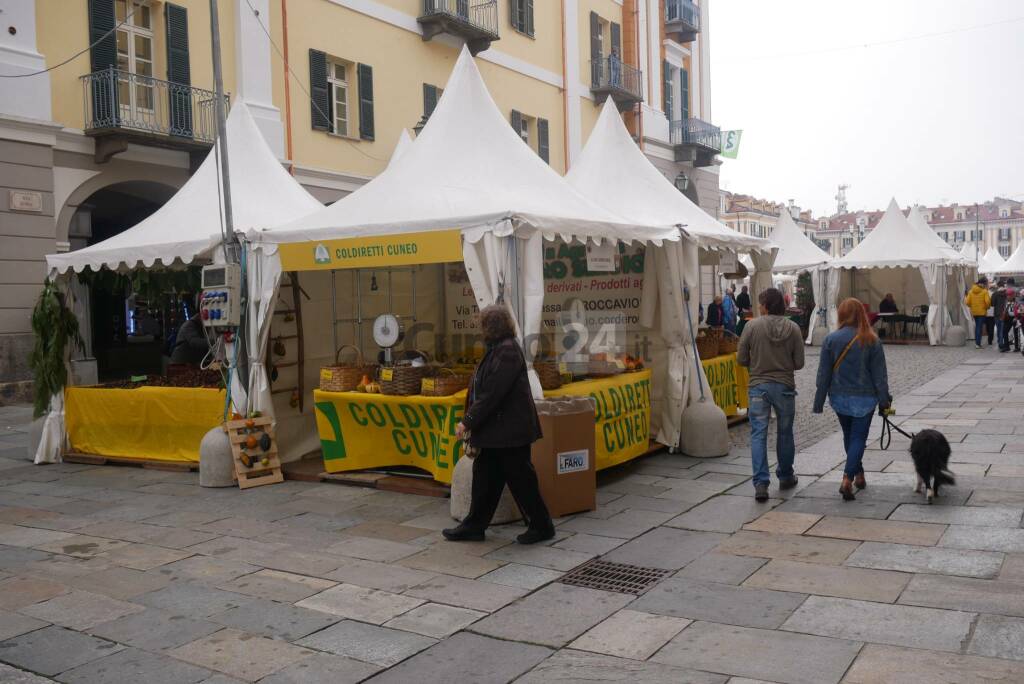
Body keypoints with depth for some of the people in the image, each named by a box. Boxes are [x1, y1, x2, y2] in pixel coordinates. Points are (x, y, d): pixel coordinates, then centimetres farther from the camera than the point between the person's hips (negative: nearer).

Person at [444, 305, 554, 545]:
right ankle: (474, 526, 23)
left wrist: (468, 421, -19)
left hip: (510, 429, -10)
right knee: (484, 476, 14)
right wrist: (471, 420, 12)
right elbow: (482, 389, 15)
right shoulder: (498, 349, 12)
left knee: (520, 479, 2)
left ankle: (541, 526, 16)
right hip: (494, 430, 10)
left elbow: (492, 393, -24)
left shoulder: (507, 351, -19)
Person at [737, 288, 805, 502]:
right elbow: (799, 363, -2)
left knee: (758, 434, 1)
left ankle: (761, 483, -7)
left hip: (758, 386, -2)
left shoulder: (752, 326, -9)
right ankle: (785, 477, 31)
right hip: (785, 386, 2)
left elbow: (741, 359, -5)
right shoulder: (793, 328, -4)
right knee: (785, 432, 17)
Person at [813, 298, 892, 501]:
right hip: (864, 398, -1)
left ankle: (858, 475, 32)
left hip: (839, 398, 1)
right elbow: (879, 374, -4)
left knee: (849, 436, 20)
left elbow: (823, 374, -5)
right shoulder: (872, 341, -8)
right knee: (859, 438, 2)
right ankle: (847, 480, -12)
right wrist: (884, 400, 4)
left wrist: (819, 401, 1)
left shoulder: (831, 339, -8)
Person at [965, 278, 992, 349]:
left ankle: (976, 341, 20)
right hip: (982, 312, -4)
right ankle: (978, 343, -3)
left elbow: (967, 302, -2)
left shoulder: (971, 291, 2)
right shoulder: (984, 291, -11)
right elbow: (987, 301, -18)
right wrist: (987, 307, 2)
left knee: (977, 326, 19)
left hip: (974, 312, 4)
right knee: (980, 327, 0)